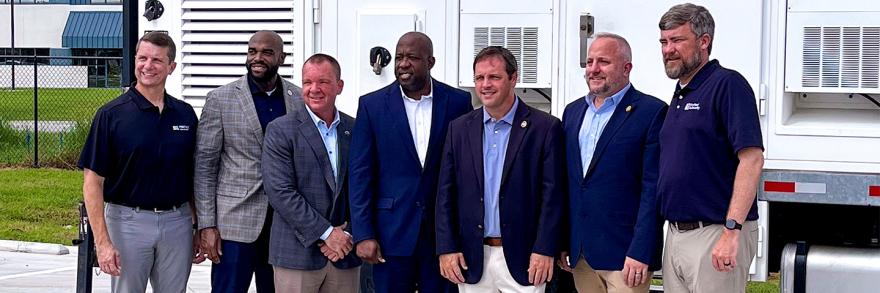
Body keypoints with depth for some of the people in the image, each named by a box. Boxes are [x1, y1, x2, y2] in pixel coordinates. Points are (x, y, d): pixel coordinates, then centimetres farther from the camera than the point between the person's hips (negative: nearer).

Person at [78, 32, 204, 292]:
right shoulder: (111, 114, -6)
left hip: (178, 221, 3)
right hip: (128, 220, -3)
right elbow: (93, 182, -8)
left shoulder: (185, 114, 6)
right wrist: (102, 242, -15)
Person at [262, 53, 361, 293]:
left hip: (345, 255, 3)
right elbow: (280, 192, -11)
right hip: (297, 254, -3)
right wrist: (326, 233, -13)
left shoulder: (355, 130, 9)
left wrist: (347, 235, -5)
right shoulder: (280, 130, -3)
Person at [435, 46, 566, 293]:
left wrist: (544, 250, -11)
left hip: (522, 258, -3)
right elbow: (446, 193, 7)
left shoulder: (545, 127, -3)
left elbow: (553, 194, -5)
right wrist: (447, 248, 0)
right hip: (471, 258, 3)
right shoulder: (459, 128, 7)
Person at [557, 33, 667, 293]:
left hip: (624, 254, -6)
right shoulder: (573, 111, 14)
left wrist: (640, 252, -16)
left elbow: (653, 187, -11)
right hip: (580, 255, 6)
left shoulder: (651, 112, -6)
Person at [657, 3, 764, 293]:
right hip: (675, 234, 8)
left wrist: (732, 230, -25)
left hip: (715, 234, -8)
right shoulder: (679, 96, 16)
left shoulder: (727, 84, -10)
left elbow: (752, 159, -19)